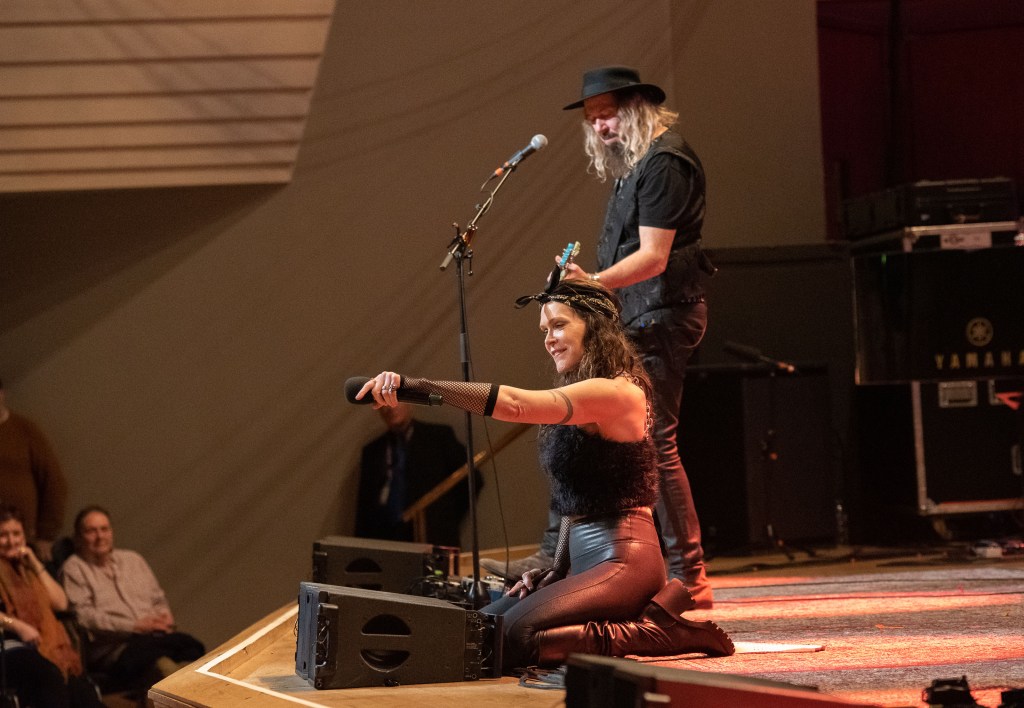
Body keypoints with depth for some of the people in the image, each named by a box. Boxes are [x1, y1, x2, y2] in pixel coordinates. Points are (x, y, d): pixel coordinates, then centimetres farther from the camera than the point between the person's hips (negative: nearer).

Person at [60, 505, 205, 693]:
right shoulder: (74, 568, 7)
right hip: (109, 645, -5)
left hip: (153, 635, 5)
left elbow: (159, 599, 30)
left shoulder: (133, 559, 27)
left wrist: (164, 617, 4)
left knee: (190, 646, -32)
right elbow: (84, 616, -6)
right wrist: (135, 626, -11)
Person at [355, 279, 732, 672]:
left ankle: (653, 631, -9)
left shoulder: (615, 393, -15)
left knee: (511, 639, -25)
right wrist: (557, 572, 10)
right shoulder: (579, 398, 18)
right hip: (583, 563, 10)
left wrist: (416, 385, -33)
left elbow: (513, 404, -28)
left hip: (622, 560, -10)